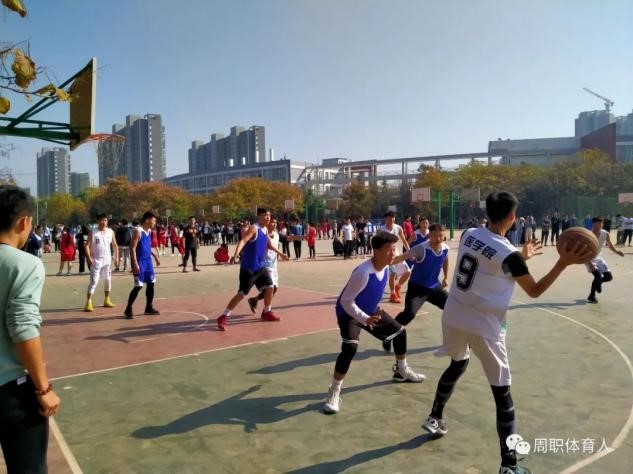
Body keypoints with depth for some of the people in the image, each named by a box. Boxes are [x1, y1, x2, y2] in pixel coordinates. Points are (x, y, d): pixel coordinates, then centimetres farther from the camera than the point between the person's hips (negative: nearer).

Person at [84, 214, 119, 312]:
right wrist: (89, 258, -19)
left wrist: (116, 257, 3)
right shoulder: (92, 232, -6)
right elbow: (87, 245, -9)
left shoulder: (111, 232, 4)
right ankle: (88, 303, -8)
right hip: (96, 260, -4)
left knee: (108, 280, 11)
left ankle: (107, 300, 24)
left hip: (107, 260, 4)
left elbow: (115, 245, 11)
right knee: (94, 281, -10)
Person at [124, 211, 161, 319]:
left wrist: (156, 256, 19)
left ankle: (149, 307, 20)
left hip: (148, 261, 8)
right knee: (138, 286, -7)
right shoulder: (138, 231, -16)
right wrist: (135, 263, -24)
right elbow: (132, 248, -19)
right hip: (140, 261, -8)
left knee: (151, 283, 10)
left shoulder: (149, 231, 9)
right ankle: (128, 309, 5)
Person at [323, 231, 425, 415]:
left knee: (400, 331, 14)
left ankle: (402, 371, 40)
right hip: (349, 313, -9)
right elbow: (345, 301, -30)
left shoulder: (385, 268, -8)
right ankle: (334, 392, -12)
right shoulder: (363, 273, -35)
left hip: (371, 311, 9)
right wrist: (365, 319, -36)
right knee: (350, 347, -29)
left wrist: (372, 314, 17)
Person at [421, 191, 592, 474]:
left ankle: (434, 419, 43)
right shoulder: (508, 254, -17)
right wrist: (564, 263, -5)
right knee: (501, 392, 5)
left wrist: (522, 257, 24)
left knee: (457, 365, 30)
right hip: (483, 328, -6)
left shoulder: (469, 235, 1)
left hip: (453, 318, 7)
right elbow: (534, 291, -3)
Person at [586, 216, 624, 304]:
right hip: (590, 259, -5)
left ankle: (598, 282, 34)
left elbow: (610, 245, 8)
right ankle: (591, 296, -2)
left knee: (609, 277, 1)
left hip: (599, 258, 5)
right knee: (598, 275, -21)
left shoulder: (605, 234, -9)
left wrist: (617, 251, -12)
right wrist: (589, 263, -34)